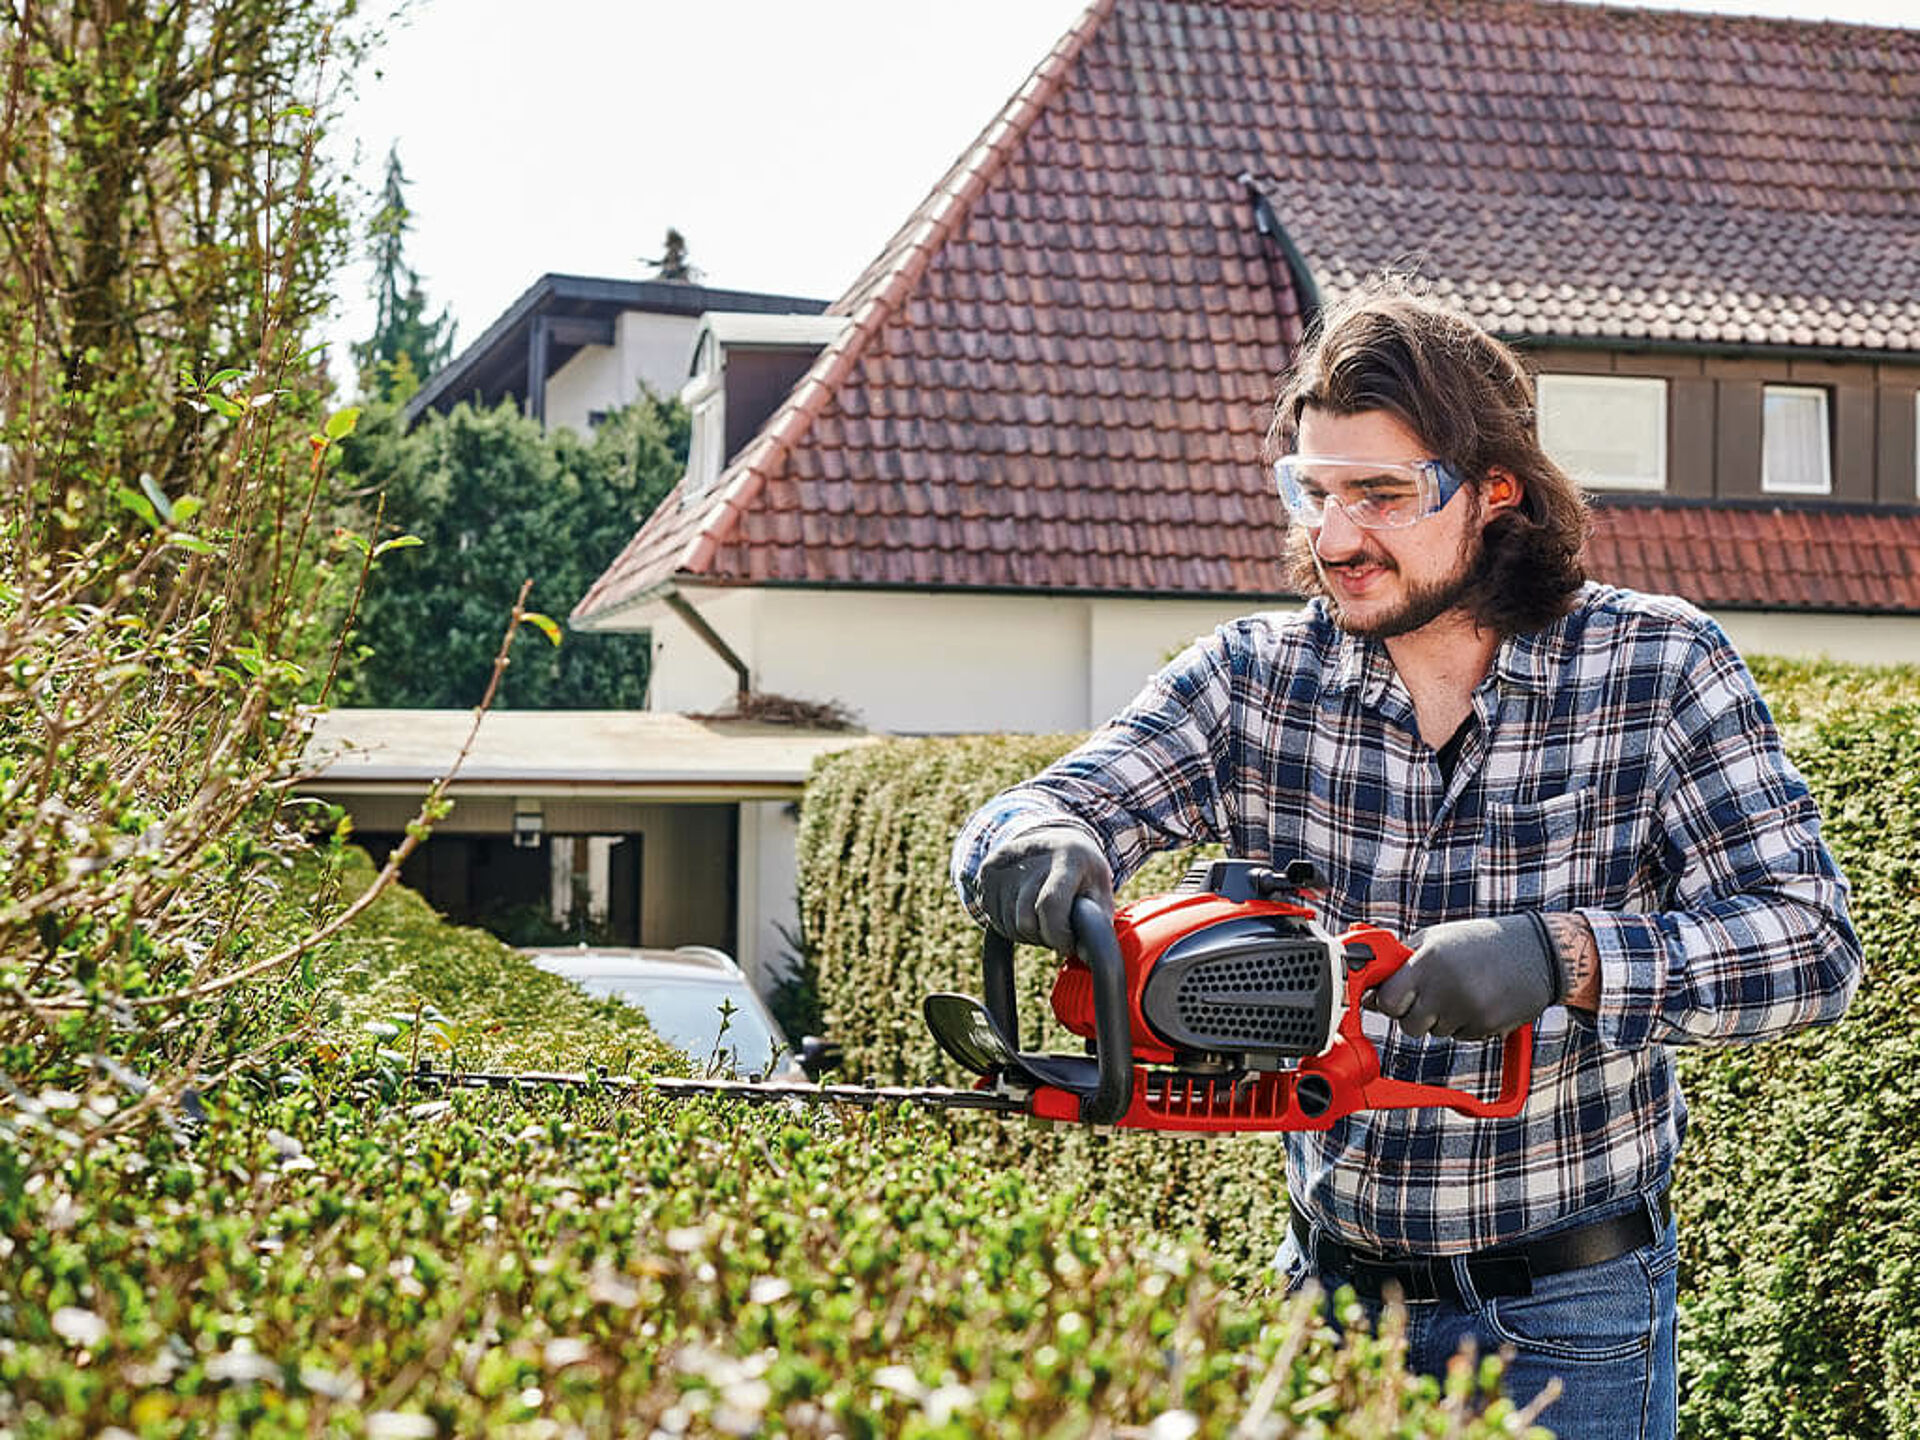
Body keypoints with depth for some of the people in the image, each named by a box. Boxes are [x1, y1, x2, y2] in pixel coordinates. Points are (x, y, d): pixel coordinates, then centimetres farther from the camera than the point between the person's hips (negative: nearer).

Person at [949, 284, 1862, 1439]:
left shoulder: (1658, 670, -10)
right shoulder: (1256, 680, -4)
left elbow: (1812, 943, -18)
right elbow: (1016, 827, -10)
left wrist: (1561, 954, -33)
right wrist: (1039, 845, -34)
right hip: (1333, 1280, 3)